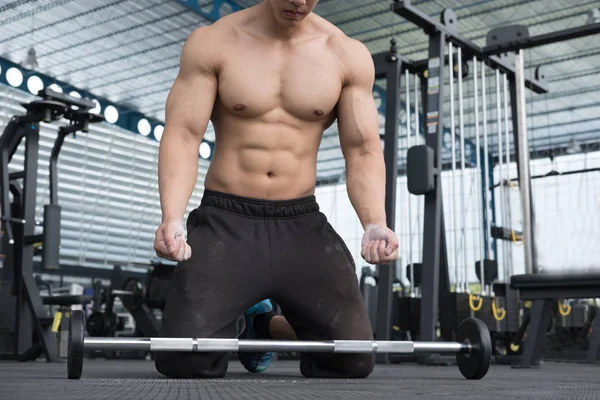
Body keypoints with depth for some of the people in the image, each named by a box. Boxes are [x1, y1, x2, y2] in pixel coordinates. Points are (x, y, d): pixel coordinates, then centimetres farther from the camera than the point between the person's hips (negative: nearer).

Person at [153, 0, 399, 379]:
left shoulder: (348, 55, 1)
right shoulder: (212, 43, -4)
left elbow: (363, 151, 0)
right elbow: (182, 136, -9)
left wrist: (375, 224, -18)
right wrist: (173, 217, -27)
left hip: (302, 224, 2)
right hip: (224, 221, -2)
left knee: (353, 357, -8)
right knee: (184, 360, -19)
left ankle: (265, 324, 24)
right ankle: (229, 321, 20)